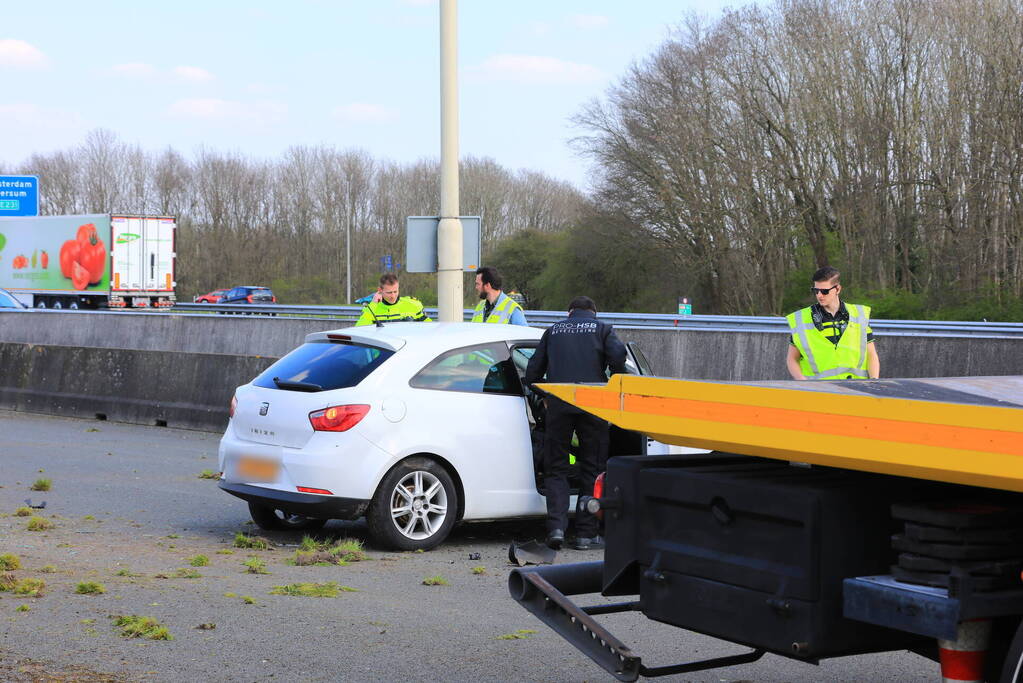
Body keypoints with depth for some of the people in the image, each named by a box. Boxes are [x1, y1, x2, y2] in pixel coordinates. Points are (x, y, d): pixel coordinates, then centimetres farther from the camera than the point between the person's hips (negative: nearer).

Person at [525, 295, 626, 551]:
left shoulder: (554, 330, 19)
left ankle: (556, 527, -8)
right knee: (591, 469, 7)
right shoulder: (602, 329, 12)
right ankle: (586, 534, 5)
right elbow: (618, 358, -5)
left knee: (556, 468, 8)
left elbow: (533, 370, 17)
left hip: (558, 405, 1)